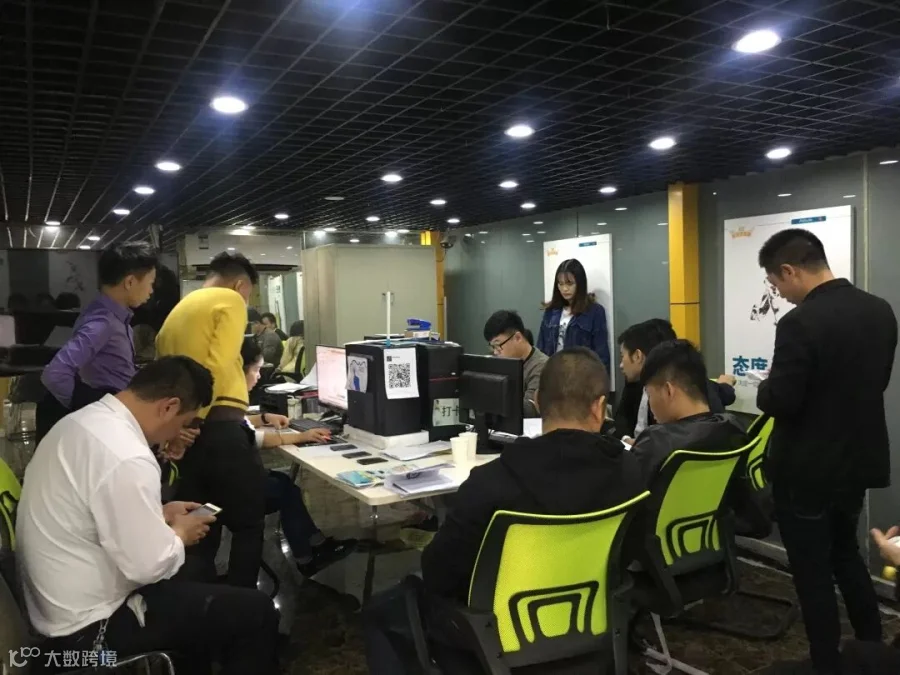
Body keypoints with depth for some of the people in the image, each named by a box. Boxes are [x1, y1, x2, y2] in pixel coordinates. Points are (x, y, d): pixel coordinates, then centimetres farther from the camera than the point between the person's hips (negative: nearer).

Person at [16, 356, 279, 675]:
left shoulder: (81, 421, 0)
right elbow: (150, 565, -25)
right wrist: (180, 532, -7)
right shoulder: (127, 458, -30)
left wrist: (159, 515, 9)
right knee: (254, 611, -5)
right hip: (90, 626, -10)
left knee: (194, 588, 28)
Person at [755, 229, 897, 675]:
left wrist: (766, 387, -4)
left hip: (807, 470, -8)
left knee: (812, 570, 9)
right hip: (859, 459, 8)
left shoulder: (800, 323, -25)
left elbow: (779, 403, -24)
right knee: (845, 554, 26)